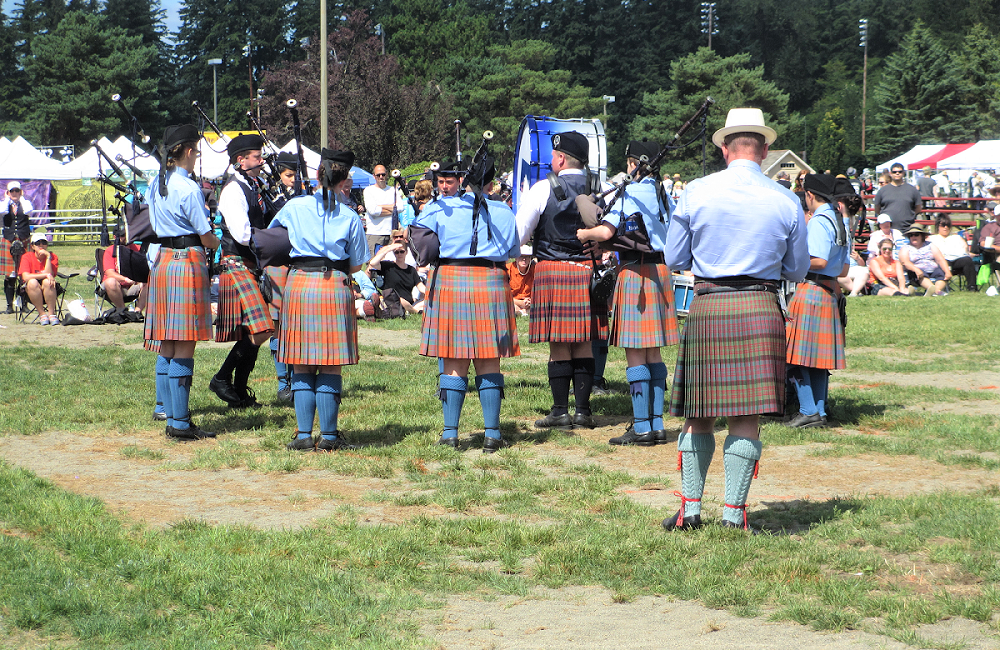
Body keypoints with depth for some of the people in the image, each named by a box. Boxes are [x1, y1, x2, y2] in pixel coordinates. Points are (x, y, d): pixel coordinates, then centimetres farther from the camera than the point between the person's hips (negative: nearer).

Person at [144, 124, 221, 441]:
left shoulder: (155, 185, 10)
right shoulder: (189, 188, -14)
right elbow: (207, 237, -9)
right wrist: (220, 243, 13)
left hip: (161, 261, 8)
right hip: (187, 263, -8)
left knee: (167, 347, 11)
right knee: (184, 348, -6)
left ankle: (171, 418, 15)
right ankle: (181, 423, -5)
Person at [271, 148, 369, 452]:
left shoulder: (295, 207, 3)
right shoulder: (350, 217, 0)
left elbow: (271, 234, 21)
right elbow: (356, 265, 5)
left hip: (299, 283, 1)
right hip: (335, 287, -1)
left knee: (302, 366, 6)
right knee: (331, 367, 3)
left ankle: (303, 435, 3)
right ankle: (328, 435, 4)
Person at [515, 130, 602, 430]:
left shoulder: (543, 189, -9)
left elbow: (518, 235, -4)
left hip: (553, 271, -4)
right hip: (587, 269, 4)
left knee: (558, 344, 0)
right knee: (583, 344, 7)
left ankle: (560, 411, 2)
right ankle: (583, 411, 7)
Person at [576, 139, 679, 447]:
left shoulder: (632, 192, -12)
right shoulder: (664, 195, 12)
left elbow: (606, 231, -20)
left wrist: (583, 234, 1)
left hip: (636, 273, -8)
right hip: (661, 270, 8)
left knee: (635, 354, -5)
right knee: (652, 353, 11)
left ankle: (642, 428, -6)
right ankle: (656, 425, 12)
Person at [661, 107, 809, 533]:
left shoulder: (695, 193, 0)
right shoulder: (787, 201, 1)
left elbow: (674, 260, 7)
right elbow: (797, 270, 11)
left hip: (706, 306, 0)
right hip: (760, 307, 0)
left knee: (698, 416, 11)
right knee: (746, 417, 3)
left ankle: (690, 508, 14)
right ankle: (734, 512, 3)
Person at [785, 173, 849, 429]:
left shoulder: (818, 222, -13)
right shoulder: (841, 222, 15)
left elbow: (819, 261, -21)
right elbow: (844, 269, 17)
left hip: (811, 290, -9)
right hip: (830, 292, 9)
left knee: (798, 355, -5)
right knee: (817, 356, 12)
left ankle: (809, 411, -7)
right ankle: (819, 411, 14)